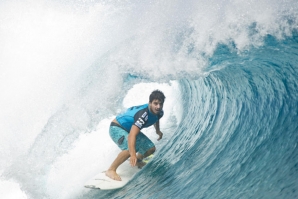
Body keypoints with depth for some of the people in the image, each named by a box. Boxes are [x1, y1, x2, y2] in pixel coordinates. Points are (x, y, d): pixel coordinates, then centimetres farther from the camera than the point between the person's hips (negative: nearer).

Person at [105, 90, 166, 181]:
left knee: (151, 148, 2)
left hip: (131, 128, 8)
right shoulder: (143, 114, -38)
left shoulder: (159, 112, -12)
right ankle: (111, 170, -21)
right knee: (131, 148, -34)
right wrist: (133, 155, -57)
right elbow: (131, 135, -48)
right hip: (117, 128, -8)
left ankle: (138, 160, 32)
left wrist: (157, 130, 18)